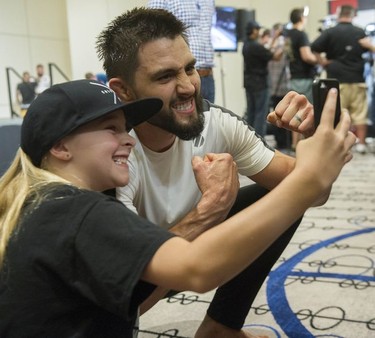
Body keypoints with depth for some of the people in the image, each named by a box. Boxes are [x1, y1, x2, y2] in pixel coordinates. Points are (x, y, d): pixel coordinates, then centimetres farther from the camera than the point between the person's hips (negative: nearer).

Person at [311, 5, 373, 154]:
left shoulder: (330, 32, -5)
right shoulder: (360, 33, 4)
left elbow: (313, 49, -15)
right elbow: (368, 49, 20)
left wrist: (322, 62, -4)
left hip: (337, 80, -2)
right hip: (357, 80, 2)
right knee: (360, 114, 9)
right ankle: (361, 143, 11)